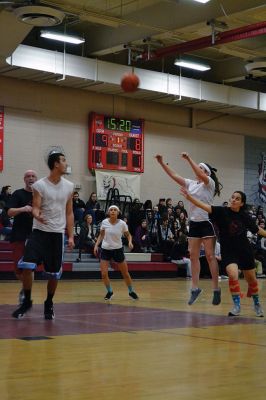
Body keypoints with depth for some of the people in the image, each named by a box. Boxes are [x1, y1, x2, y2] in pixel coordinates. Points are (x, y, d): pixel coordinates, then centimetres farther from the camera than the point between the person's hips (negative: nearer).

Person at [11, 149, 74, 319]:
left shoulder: (69, 186, 5)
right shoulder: (39, 185, -6)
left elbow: (69, 213, 10)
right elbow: (35, 207, -10)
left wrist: (71, 236, 5)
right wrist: (37, 215, -35)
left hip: (58, 234, 3)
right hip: (40, 231, -3)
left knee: (54, 273, 4)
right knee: (27, 266, -15)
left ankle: (49, 304, 25)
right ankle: (27, 301, 5)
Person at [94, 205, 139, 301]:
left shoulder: (122, 223, -11)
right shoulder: (104, 222, -7)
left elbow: (128, 235, 2)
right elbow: (101, 235, 8)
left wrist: (130, 242, -18)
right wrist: (96, 245, -2)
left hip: (118, 249, -1)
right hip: (105, 249, 1)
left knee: (125, 274, 7)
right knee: (104, 274, -8)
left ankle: (131, 292, 30)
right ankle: (109, 292, 17)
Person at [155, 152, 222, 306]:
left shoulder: (210, 183, -6)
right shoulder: (191, 183, 11)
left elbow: (201, 176, -26)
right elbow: (174, 175, 9)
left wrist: (189, 159, -27)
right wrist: (162, 163, 2)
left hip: (207, 222, -7)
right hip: (194, 223, 7)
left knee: (210, 256, -6)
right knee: (193, 256, 5)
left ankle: (216, 289, -1)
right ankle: (195, 288, 10)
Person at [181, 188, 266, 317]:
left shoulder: (245, 216, -5)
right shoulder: (222, 212, -11)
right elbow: (205, 207, -25)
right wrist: (189, 197, -38)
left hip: (245, 251, 2)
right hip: (228, 252, -2)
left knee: (251, 279, 14)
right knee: (233, 275, -25)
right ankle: (237, 305, -6)